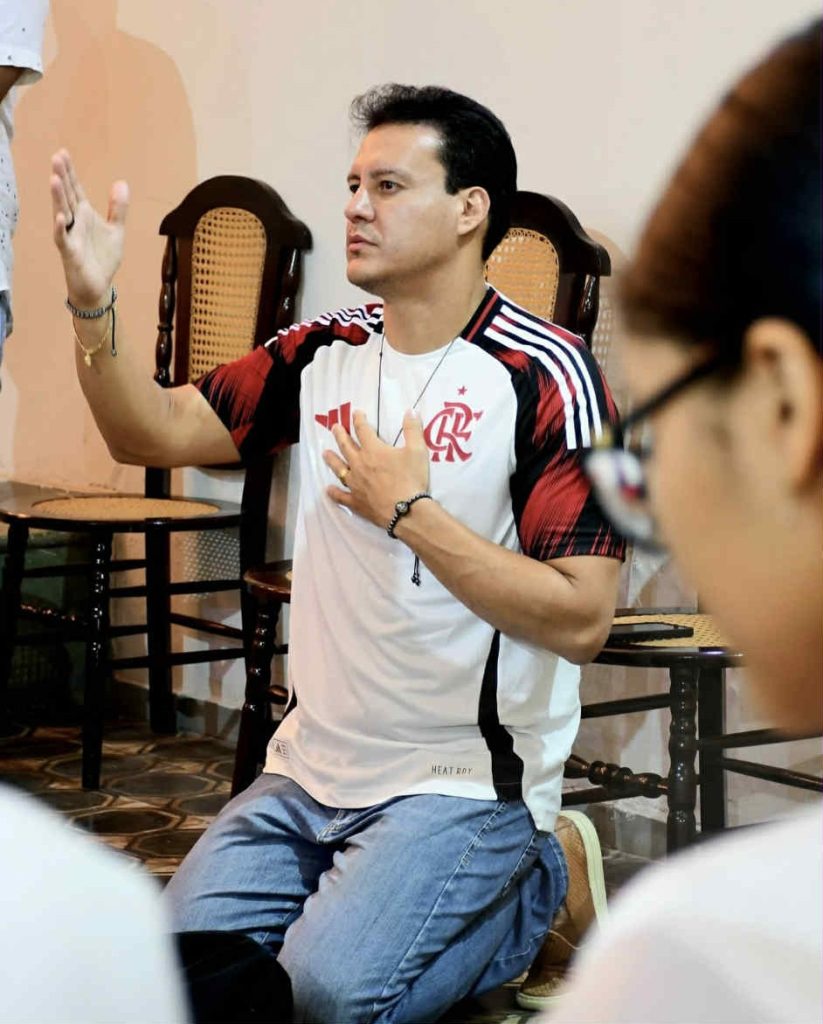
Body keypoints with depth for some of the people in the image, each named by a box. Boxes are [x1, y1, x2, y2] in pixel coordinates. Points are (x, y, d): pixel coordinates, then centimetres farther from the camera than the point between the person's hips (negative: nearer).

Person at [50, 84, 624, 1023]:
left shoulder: (545, 376, -13)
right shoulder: (325, 355, 5)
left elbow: (580, 619, -19)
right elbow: (156, 433, 5)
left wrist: (410, 511, -18)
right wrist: (93, 304, -11)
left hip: (464, 777, -6)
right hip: (312, 763, 6)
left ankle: (528, 885, 7)